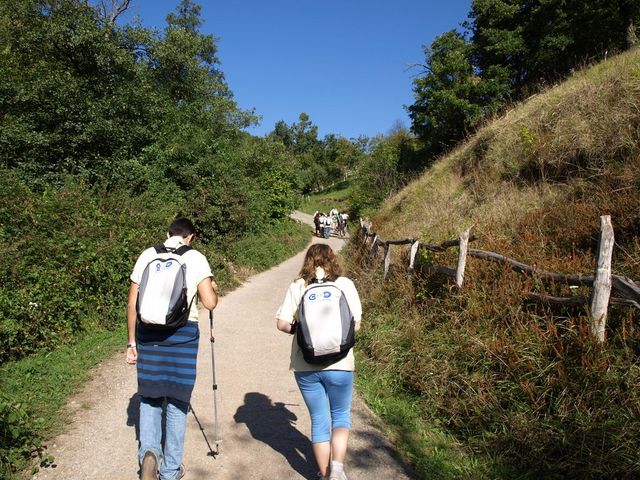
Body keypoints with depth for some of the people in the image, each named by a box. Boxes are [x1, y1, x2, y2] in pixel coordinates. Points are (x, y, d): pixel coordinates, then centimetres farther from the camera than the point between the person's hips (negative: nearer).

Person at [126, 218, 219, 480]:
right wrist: (213, 289, 16)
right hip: (183, 334, -2)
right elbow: (209, 303, -6)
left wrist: (132, 342, 15)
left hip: (147, 333, 2)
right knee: (177, 400, 11)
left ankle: (148, 451, 1)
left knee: (149, 396, 20)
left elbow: (132, 304, 6)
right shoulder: (196, 258, 0)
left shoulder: (147, 255, 7)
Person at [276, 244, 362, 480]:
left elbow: (282, 323, -6)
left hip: (305, 366, 1)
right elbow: (356, 325, -2)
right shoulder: (345, 284, -3)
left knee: (319, 421, 16)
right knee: (341, 417, 18)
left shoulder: (297, 286, -1)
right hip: (338, 364, -1)